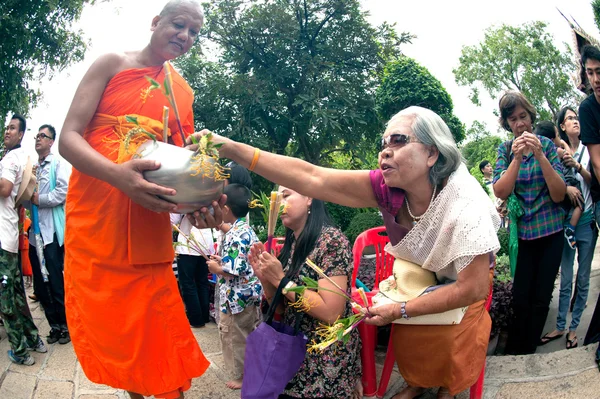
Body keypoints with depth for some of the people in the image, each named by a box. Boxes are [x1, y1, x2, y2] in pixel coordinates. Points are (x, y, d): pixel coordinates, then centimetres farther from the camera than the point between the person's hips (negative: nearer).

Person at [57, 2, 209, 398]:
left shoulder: (184, 92, 12)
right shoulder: (112, 65, 1)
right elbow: (68, 137, -8)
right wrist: (118, 175, -28)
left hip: (148, 230, 2)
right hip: (92, 220, -2)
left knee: (157, 333, 2)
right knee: (106, 329, 6)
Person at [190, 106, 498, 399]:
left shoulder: (464, 205, -39)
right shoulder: (388, 188, -28)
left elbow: (473, 288, -32)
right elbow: (313, 178, -37)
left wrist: (401, 310, -29)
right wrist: (231, 148, -44)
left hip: (469, 275, -3)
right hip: (422, 272, 3)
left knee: (451, 339, -19)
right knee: (407, 333, -9)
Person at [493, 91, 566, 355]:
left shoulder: (547, 145, -3)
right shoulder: (505, 150, 0)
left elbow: (559, 195, -12)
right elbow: (500, 192, -12)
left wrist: (539, 155, -22)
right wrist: (517, 158, -23)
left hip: (550, 231, 0)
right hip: (521, 232, 0)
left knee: (541, 298, 7)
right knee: (521, 297, 2)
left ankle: (526, 351, 25)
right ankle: (515, 352, 21)